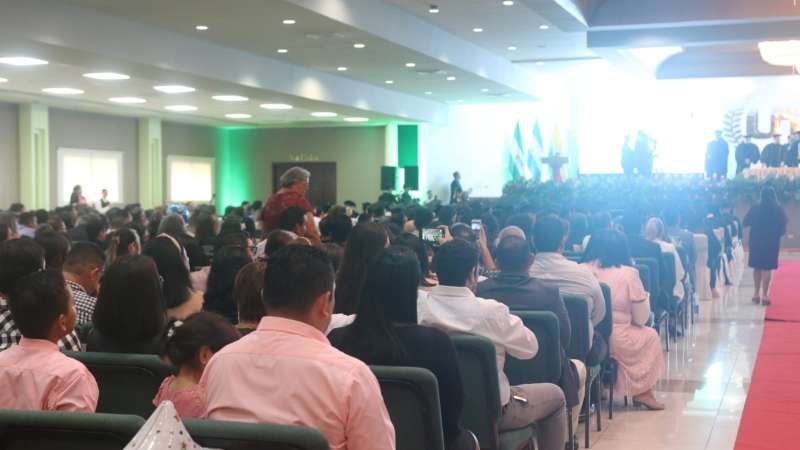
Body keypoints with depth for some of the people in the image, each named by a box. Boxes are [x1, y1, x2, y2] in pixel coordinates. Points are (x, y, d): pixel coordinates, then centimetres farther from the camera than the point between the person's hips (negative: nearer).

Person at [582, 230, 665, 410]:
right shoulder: (628, 273, -9)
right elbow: (641, 319, -4)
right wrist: (645, 297, 15)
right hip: (615, 341, -4)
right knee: (651, 336, 24)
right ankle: (643, 392, 24)